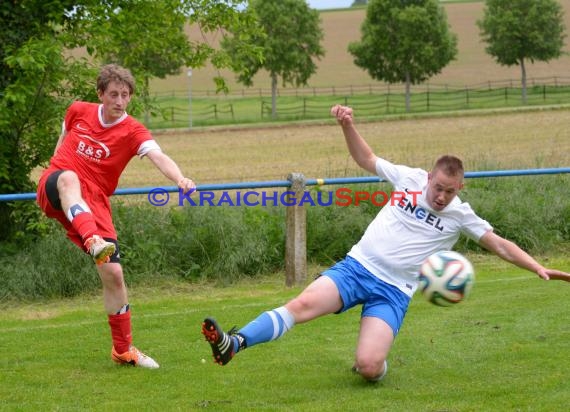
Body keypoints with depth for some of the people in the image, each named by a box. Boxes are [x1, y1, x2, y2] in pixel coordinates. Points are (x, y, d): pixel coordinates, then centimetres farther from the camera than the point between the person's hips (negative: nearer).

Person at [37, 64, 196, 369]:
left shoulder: (133, 132, -3)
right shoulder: (78, 112, 6)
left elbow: (158, 156, -23)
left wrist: (179, 178, -43)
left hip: (93, 203, 1)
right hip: (54, 192, 0)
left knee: (113, 272, -5)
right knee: (68, 178, -38)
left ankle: (123, 350, 12)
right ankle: (92, 241, -66)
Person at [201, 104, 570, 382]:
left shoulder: (460, 215, 1)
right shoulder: (411, 178, 4)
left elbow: (500, 244, 2)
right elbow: (367, 159, 16)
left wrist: (539, 268, -9)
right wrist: (347, 125, 2)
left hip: (394, 291, -1)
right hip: (357, 267, 1)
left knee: (368, 368, -21)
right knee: (303, 303, -26)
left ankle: (376, 359, 18)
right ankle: (233, 344, -32)